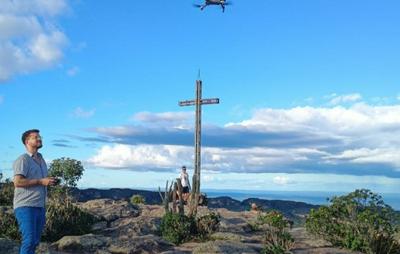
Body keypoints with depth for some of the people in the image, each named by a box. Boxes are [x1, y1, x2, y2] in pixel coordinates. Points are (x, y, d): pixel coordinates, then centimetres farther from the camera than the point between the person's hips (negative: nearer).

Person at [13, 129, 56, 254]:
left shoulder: (41, 160, 20)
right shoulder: (23, 159, -7)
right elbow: (18, 182, -20)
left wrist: (50, 181, 13)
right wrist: (41, 181, -19)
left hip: (40, 207, 8)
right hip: (26, 206, -8)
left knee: (35, 241, 10)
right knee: (29, 240, -13)